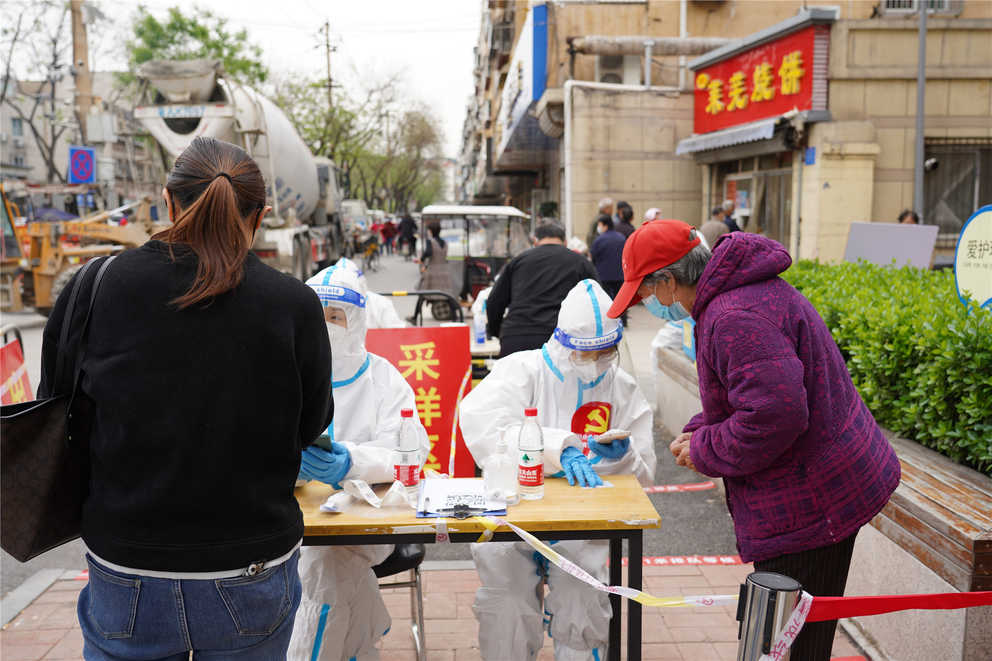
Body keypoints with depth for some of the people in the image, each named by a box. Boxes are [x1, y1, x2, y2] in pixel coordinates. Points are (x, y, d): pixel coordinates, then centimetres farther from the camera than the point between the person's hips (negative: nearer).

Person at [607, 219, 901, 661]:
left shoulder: (735, 319, -25)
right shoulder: (747, 292, 11)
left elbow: (774, 414, -33)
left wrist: (703, 453, -16)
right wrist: (701, 431, 8)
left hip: (811, 504, -11)